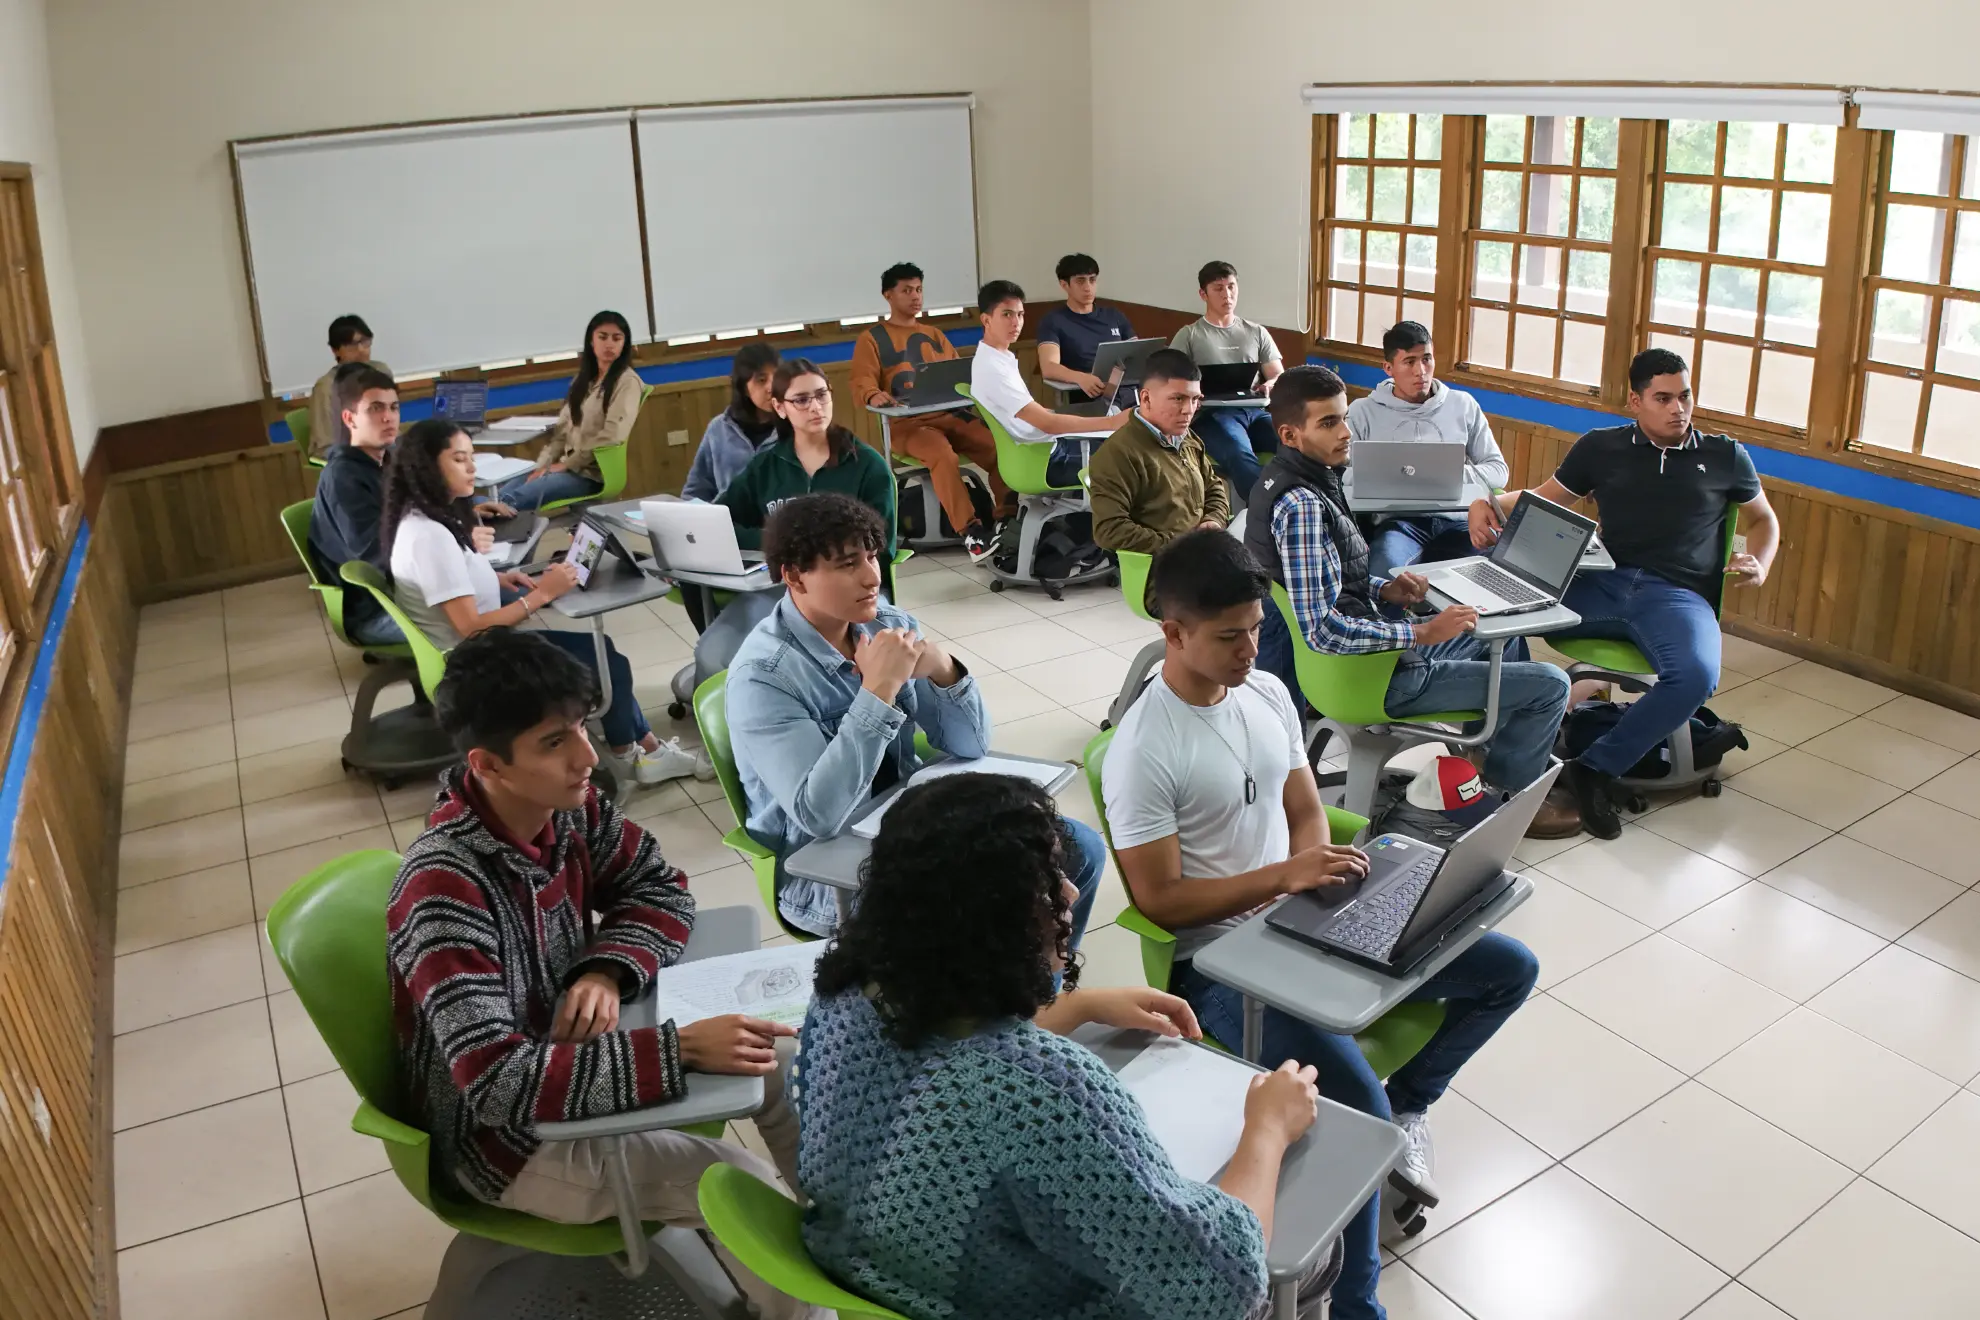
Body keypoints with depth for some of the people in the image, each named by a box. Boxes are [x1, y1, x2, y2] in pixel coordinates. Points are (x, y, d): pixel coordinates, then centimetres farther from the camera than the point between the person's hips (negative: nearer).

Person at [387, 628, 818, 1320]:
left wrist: (608, 971, -19)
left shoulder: (570, 805, -12)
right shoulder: (445, 890, -33)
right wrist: (681, 1048, -38)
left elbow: (661, 889, 2)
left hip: (570, 1052, 7)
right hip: (502, 1132, -7)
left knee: (782, 1056, 0)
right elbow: (499, 1083, -36)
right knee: (743, 1189, -19)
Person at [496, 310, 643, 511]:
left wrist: (566, 464, -14)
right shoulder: (584, 379, 19)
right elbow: (562, 427, 15)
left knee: (511, 502, -24)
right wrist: (543, 464, -1)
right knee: (498, 497, -11)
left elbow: (611, 436, -17)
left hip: (592, 473, -7)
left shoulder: (627, 381, -6)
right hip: (566, 466, 7)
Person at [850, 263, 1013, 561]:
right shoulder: (872, 338, 8)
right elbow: (861, 382, -5)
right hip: (907, 423, -5)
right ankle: (970, 531, -38)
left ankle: (1007, 519, -18)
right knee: (942, 455, -38)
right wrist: (874, 395, -29)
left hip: (952, 415, 5)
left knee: (1001, 447, -23)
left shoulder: (934, 335, 26)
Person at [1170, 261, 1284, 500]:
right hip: (1214, 413, -4)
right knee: (1240, 454, -40)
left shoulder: (1257, 332, 25)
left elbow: (1280, 377, 19)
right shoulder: (1189, 335, 17)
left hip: (1256, 410, 4)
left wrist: (1271, 385, -7)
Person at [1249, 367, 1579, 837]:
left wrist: (1382, 590, 0)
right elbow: (1322, 629, -32)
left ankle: (1519, 757, 39)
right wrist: (1421, 632, -24)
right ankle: (1508, 794, 16)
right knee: (1549, 683, -5)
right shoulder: (1300, 506, -28)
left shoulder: (1292, 478, 3)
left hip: (1371, 643, 11)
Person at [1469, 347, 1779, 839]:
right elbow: (1542, 499, 20)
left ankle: (1599, 766, -15)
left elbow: (1764, 521, 27)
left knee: (1696, 674, -36)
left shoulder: (1725, 457, 17)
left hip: (1677, 595, 0)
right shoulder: (1601, 448, 16)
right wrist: (1490, 503, -3)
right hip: (1603, 583, 1)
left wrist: (1759, 566, 4)